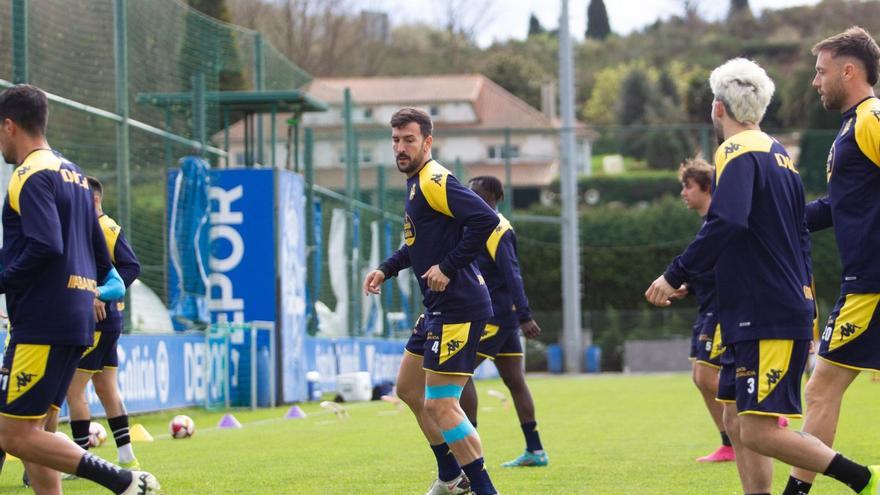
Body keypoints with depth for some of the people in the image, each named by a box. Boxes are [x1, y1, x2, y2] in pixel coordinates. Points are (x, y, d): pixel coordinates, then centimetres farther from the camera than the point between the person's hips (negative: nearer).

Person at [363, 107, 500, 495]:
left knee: (439, 405, -12)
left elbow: (485, 219, -27)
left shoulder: (434, 182, -15)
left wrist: (448, 267, -23)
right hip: (438, 307, 11)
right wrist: (386, 269, 18)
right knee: (409, 389, 22)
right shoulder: (416, 183, 15)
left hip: (458, 308, -11)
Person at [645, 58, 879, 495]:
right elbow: (800, 235, 24)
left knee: (759, 432, -11)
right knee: (737, 422, 9)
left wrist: (676, 275, -22)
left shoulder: (737, 152, -11)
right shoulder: (779, 155, 18)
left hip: (768, 322, -10)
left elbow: (727, 222, -28)